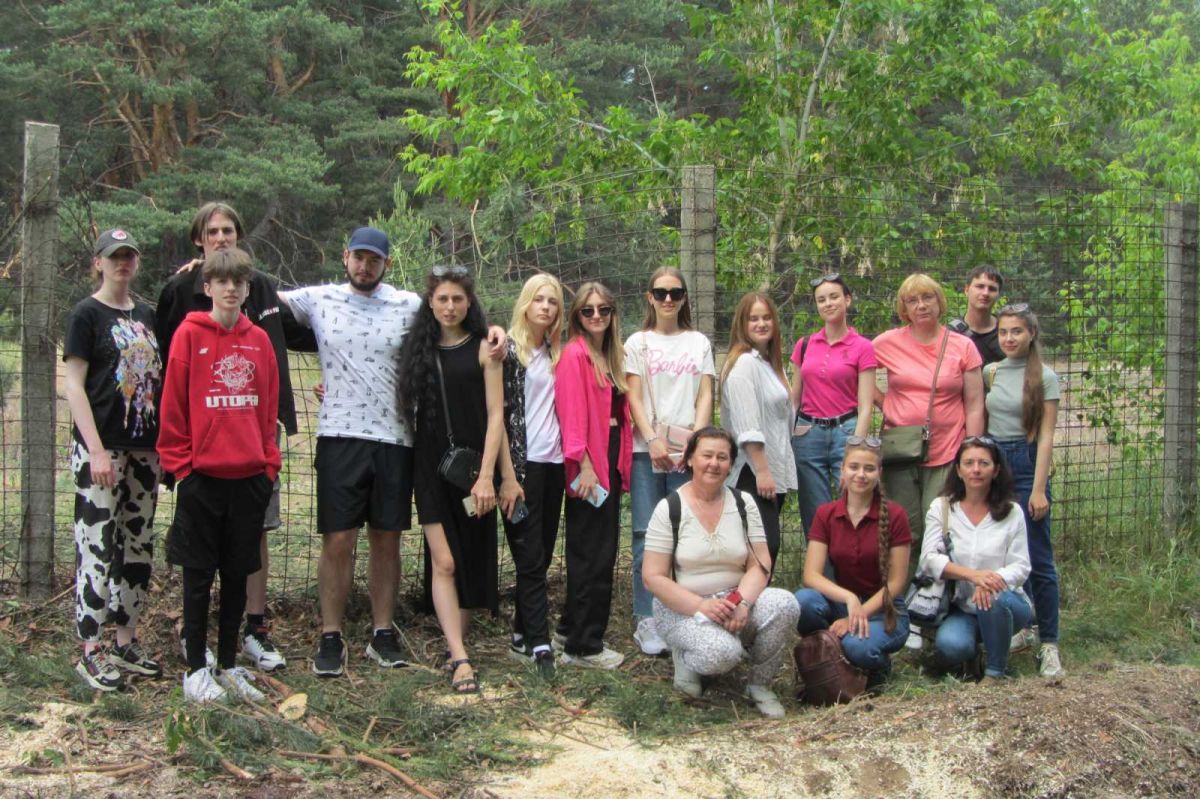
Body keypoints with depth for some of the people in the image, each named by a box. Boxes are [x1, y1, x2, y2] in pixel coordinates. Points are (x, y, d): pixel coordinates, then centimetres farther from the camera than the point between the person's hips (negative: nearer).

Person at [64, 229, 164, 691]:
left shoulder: (146, 315, 14)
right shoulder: (87, 314, -4)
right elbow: (73, 385, -9)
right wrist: (96, 450, -16)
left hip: (143, 448, 7)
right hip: (101, 449, -7)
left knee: (138, 547, 11)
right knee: (98, 549, -5)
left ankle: (126, 643, 20)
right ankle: (91, 653, 1)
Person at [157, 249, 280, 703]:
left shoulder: (259, 340, 7)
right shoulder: (190, 335, -4)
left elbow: (269, 407, 9)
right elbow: (173, 405, -5)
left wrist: (269, 462, 4)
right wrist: (179, 462, -7)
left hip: (250, 475, 4)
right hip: (202, 474, -4)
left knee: (238, 572, 11)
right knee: (199, 574, 5)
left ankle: (228, 665, 22)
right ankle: (195, 669, 15)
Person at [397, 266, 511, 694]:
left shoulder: (483, 349, 0)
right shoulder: (419, 349, 10)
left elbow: (495, 415, -5)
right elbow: (409, 409, 15)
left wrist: (488, 475, -13)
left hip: (473, 465, -1)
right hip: (431, 466, 2)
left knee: (471, 560, 5)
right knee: (444, 561, -9)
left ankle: (456, 645, 20)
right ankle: (460, 659, -14)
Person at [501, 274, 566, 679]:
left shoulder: (556, 352, 13)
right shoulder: (509, 349, -6)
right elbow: (498, 413, -10)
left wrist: (569, 456, 12)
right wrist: (508, 474, -14)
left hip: (553, 463, 6)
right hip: (523, 463, -6)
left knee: (542, 554, 9)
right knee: (530, 556, -5)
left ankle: (521, 634, 18)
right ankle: (539, 644, -4)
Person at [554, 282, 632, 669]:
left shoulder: (612, 356, 16)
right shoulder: (574, 354, -10)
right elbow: (572, 415, -16)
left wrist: (620, 463, 9)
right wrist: (585, 466, -21)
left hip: (610, 459, 9)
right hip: (588, 462, -9)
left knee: (603, 549, 14)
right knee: (591, 556, -4)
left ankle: (572, 630, 25)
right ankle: (582, 646, 3)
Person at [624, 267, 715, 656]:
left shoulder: (699, 343, 13)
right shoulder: (638, 343, 9)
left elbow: (705, 397, 6)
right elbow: (634, 398, 1)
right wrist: (653, 440, -12)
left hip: (688, 450, 1)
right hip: (646, 449, -1)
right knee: (647, 536, -4)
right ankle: (646, 620, 0)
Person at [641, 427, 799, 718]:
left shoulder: (743, 504, 4)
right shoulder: (669, 509, -6)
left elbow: (760, 565, -1)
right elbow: (653, 577, -10)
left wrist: (741, 601, -21)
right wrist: (701, 607, -22)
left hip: (734, 602, 4)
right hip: (681, 608, -4)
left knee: (785, 604, -26)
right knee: (723, 651, -35)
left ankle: (759, 685, -3)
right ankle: (686, 659, 3)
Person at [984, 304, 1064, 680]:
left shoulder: (1044, 377, -2)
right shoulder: (990, 373, 10)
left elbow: (1045, 436, -6)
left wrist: (1039, 489, -12)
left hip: (1026, 464, -4)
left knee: (1037, 560, -6)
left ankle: (1048, 645, -3)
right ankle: (1016, 629, 20)